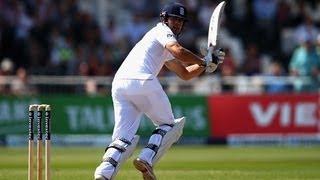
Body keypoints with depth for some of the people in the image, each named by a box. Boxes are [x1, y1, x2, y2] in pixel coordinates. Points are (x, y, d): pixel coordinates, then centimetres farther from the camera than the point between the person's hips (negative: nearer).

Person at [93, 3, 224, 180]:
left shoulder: (166, 51, 37)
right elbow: (179, 52, -11)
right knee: (168, 125, 10)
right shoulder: (162, 30, 9)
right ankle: (146, 160, -12)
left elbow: (185, 74, 36)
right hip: (142, 81, -8)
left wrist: (208, 62, 24)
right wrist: (203, 61, 1)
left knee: (123, 137, 1)